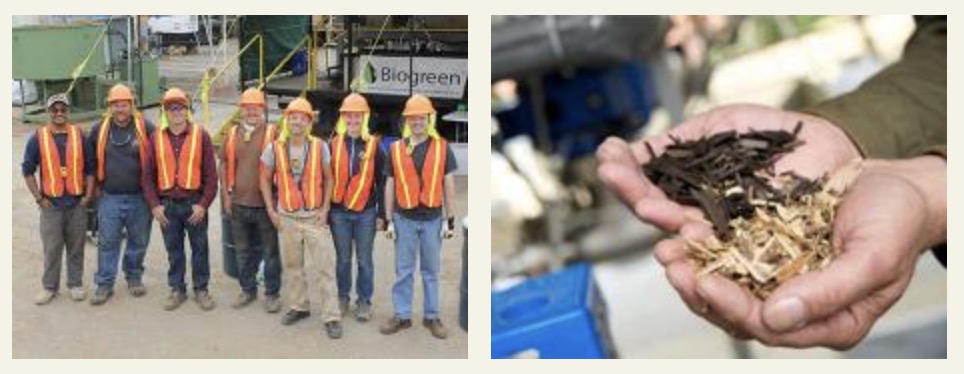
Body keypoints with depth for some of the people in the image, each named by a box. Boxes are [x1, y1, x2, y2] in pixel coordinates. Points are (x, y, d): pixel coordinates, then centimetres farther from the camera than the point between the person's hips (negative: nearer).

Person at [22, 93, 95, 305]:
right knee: (51, 248, 4)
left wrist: (88, 194, -1)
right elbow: (27, 170, 1)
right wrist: (39, 198, -3)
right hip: (51, 204, -1)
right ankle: (49, 287, 17)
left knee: (76, 247, 9)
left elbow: (89, 167, 6)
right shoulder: (38, 138, -1)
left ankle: (76, 284, 22)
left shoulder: (79, 135, 2)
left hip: (77, 202, 1)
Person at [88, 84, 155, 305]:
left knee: (139, 241, 10)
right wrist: (96, 186, 11)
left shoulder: (145, 127, -5)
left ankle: (134, 277, 29)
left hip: (139, 197, -1)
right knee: (107, 242, 4)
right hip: (109, 197, 1)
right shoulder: (99, 129, 3)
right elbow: (90, 160, 16)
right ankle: (104, 284, 13)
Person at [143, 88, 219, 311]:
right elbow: (148, 175, 6)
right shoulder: (156, 137, 4)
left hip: (194, 203, -2)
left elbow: (211, 174, -4)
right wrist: (154, 205, -3)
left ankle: (201, 289, 20)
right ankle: (177, 289, 23)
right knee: (173, 249, 11)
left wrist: (203, 204, -10)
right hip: (167, 204, 2)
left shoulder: (200, 135, -3)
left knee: (199, 247, 7)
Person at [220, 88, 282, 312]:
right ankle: (248, 290, 30)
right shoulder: (232, 134, 6)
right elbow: (224, 164, 12)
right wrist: (226, 195, 6)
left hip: (265, 203, -4)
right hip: (238, 203, 4)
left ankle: (272, 294, 16)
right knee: (243, 251, 16)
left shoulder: (272, 133, -6)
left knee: (270, 251, 5)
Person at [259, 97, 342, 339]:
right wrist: (271, 211, 2)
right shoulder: (275, 149, -2)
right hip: (287, 217, 2)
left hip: (315, 216, -2)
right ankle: (297, 307, 28)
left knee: (325, 267, -4)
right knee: (292, 265, 12)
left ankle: (331, 317, 0)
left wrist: (325, 208, -5)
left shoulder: (320, 147, -4)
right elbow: (265, 180, 8)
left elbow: (328, 178, 4)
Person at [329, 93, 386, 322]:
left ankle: (364, 301, 19)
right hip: (339, 212, 1)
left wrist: (381, 214, -1)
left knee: (364, 260, 7)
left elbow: (381, 182, 1)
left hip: (366, 213, -1)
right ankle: (342, 297, 27)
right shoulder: (334, 144, 2)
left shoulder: (374, 146, -1)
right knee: (343, 259, 12)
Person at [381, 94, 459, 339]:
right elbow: (389, 186, 4)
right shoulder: (396, 149, 1)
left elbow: (448, 185, 1)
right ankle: (402, 316, 18)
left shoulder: (442, 148, -1)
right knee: (403, 270, 7)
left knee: (431, 271, 10)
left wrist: (449, 220, -1)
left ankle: (431, 316, 20)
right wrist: (389, 220, 1)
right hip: (404, 219, 0)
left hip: (432, 219, 0)